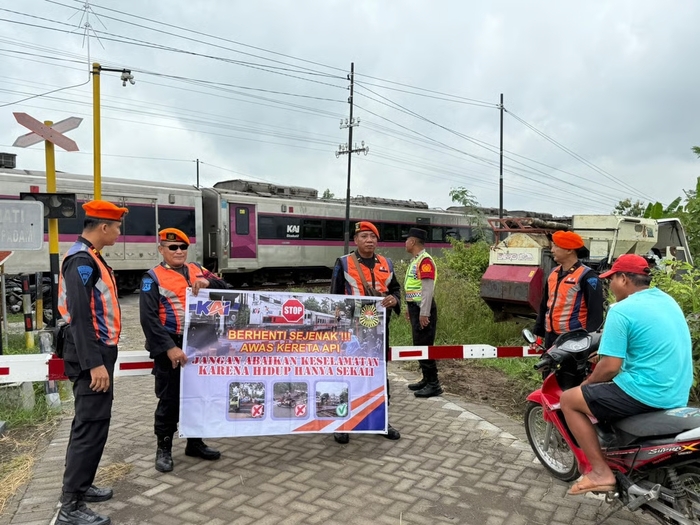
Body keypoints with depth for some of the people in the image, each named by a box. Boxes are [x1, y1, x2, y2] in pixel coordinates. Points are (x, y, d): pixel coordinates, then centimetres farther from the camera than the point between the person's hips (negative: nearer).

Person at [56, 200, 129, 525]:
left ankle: (78, 486, 31)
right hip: (91, 356, -11)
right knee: (92, 426, -6)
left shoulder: (89, 257, 14)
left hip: (97, 352, 11)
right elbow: (80, 317, -24)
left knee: (88, 422, 18)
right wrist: (94, 364, -25)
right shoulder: (82, 261, -18)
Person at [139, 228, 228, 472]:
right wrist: (169, 348, -22)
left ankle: (195, 443, 29)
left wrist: (208, 282, -16)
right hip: (170, 348, -5)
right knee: (169, 399, 4)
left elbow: (224, 288, 6)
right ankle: (164, 448, 20)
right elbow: (149, 318, -14)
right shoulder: (153, 278, -6)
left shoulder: (196, 270, 9)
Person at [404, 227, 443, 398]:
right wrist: (409, 307, 23)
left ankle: (434, 384, -1)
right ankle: (426, 379, 23)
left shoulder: (425, 260, -16)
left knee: (424, 345, -7)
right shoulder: (415, 260, 15)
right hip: (415, 307, 10)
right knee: (419, 344, 14)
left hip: (423, 309, -10)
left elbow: (428, 289, -22)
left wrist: (424, 313, -23)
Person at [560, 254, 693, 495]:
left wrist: (587, 383, 1)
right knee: (600, 394, 31)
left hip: (645, 394, -9)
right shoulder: (668, 301, 10)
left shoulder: (622, 310, -17)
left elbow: (610, 368, -18)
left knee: (569, 400, 2)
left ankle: (601, 472, 0)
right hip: (676, 396, 9)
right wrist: (609, 348, 27)